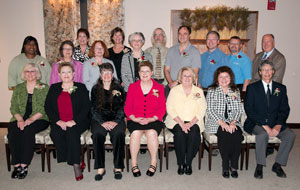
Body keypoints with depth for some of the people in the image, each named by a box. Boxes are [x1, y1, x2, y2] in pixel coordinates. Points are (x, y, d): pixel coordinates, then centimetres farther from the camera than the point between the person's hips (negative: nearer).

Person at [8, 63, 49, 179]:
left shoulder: (44, 88, 7)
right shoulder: (18, 88, 18)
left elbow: (45, 109, -3)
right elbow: (13, 107, 10)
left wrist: (31, 119, -17)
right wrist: (20, 119, -10)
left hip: (39, 119, -3)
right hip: (20, 119, 3)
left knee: (28, 130, -32)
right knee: (13, 131, -27)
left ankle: (24, 165, -25)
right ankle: (16, 165, -21)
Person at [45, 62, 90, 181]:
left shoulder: (81, 87, 9)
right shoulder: (54, 88, 17)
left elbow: (86, 107, 0)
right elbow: (47, 107, 9)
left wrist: (74, 121, -14)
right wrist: (58, 121, -8)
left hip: (77, 122, -2)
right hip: (59, 122, 2)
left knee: (72, 133, -32)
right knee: (55, 134, -28)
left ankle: (75, 162, -22)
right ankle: (76, 164, -21)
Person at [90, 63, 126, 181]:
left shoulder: (118, 88, 12)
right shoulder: (95, 89, 12)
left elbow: (122, 107, 4)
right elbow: (93, 109, 3)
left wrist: (115, 121, -13)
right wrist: (102, 122, -13)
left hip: (116, 119, 0)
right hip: (99, 119, 1)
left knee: (118, 133, -31)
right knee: (98, 134, -30)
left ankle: (118, 167, -21)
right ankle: (100, 168, -20)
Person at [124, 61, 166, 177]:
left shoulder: (159, 88, 9)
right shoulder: (132, 87, 12)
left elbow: (162, 108, 5)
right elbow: (127, 107, 8)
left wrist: (151, 119, -11)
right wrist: (135, 119, -10)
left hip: (153, 120, 0)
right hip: (135, 120, 1)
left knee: (152, 133, -32)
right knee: (135, 133, -31)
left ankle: (153, 163, -15)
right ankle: (134, 164, -17)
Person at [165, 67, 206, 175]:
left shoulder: (199, 91, 11)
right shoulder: (174, 90, 9)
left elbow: (202, 110, 1)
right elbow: (170, 109, -2)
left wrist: (191, 123, -15)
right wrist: (181, 123, -16)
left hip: (193, 122, 1)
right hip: (176, 121, 0)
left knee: (193, 134, -29)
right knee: (179, 133, -30)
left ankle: (188, 163, -13)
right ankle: (181, 163, -15)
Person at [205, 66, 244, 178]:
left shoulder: (236, 91, 14)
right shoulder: (212, 91, 3)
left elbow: (239, 110, 8)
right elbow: (210, 111, -6)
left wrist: (233, 122, -10)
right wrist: (222, 123, -17)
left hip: (233, 123, 3)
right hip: (216, 122, -3)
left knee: (237, 135, -28)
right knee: (225, 135, -32)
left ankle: (234, 166, -14)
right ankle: (225, 167, -16)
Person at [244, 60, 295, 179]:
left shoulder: (281, 88, 13)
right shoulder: (252, 88, 3)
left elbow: (285, 110, 6)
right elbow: (249, 110, -6)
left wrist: (278, 125, -13)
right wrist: (264, 125, -17)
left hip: (275, 123, 3)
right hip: (257, 123, -3)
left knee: (290, 135, -23)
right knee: (263, 134, -34)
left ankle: (277, 165, -5)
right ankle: (259, 166, -16)